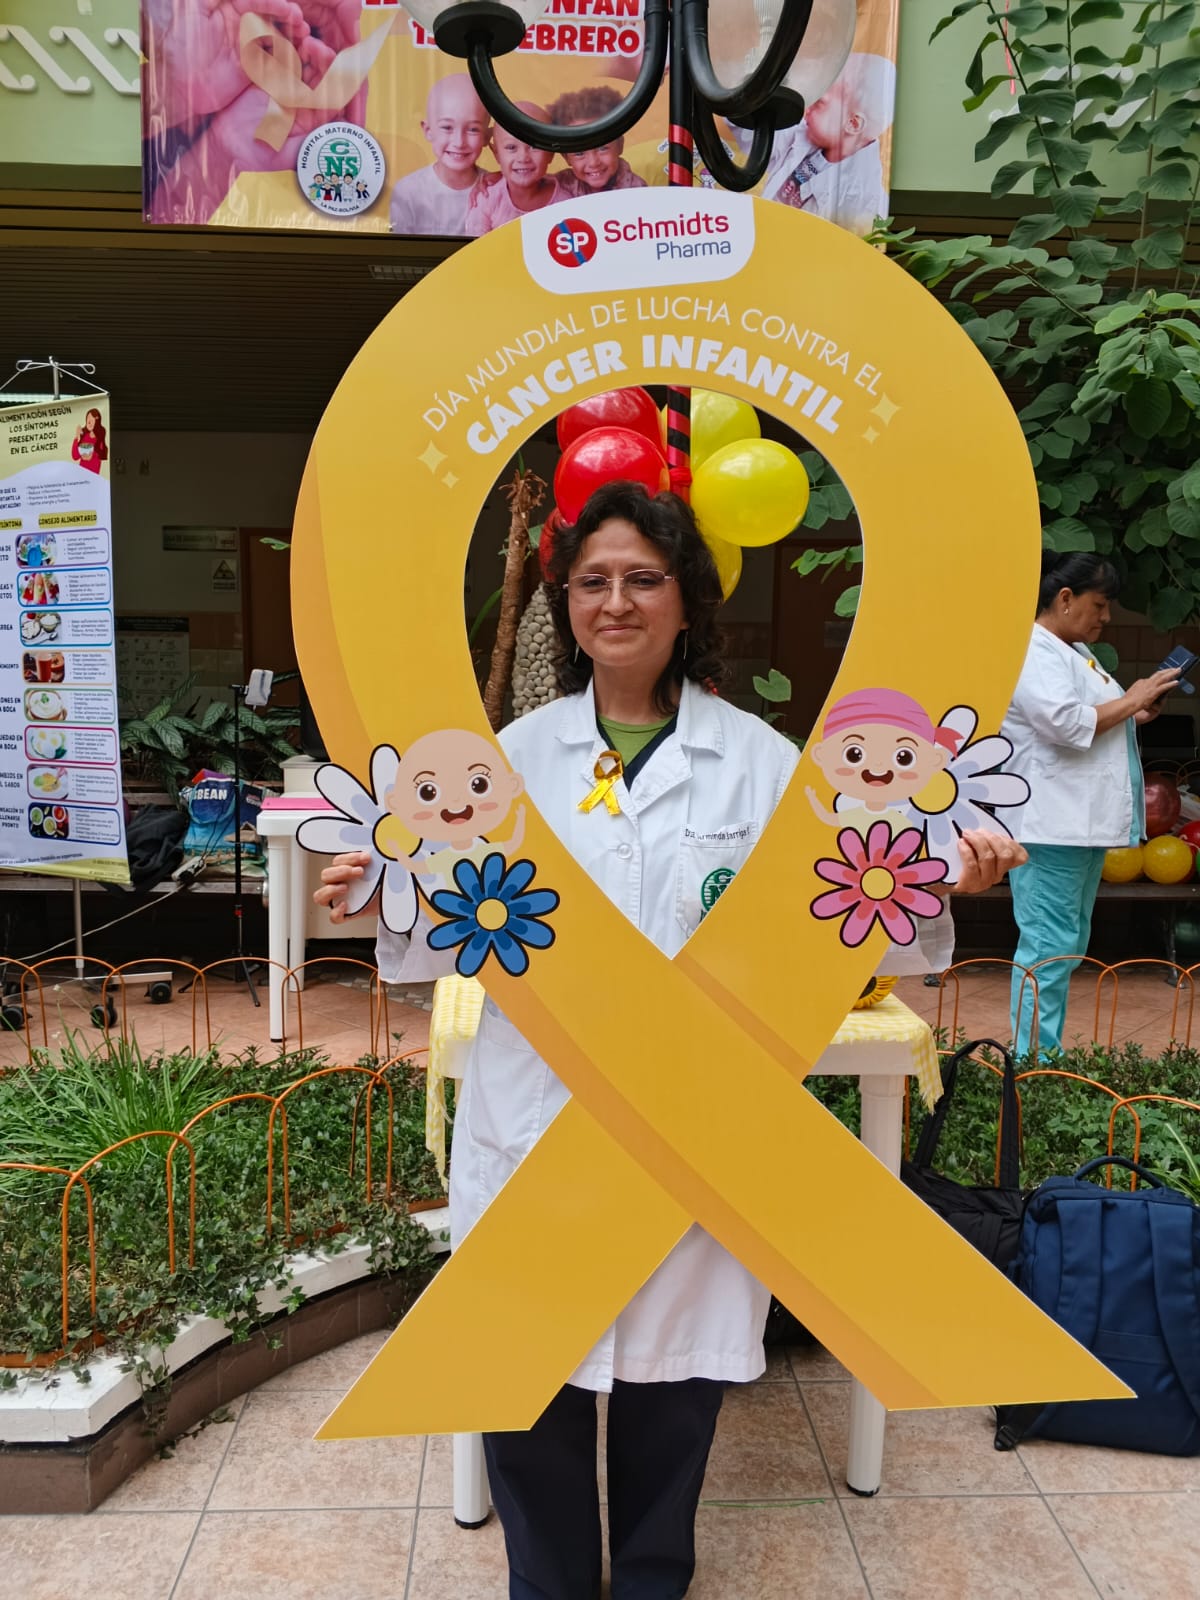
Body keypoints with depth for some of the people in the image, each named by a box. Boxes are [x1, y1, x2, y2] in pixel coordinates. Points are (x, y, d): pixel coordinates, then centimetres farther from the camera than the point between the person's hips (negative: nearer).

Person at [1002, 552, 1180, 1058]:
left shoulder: (1076, 651, 20)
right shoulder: (1032, 652, -12)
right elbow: (1066, 722, -24)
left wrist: (1137, 713, 9)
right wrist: (1131, 700, -13)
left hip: (1084, 821, 11)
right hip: (1051, 824, -11)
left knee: (1068, 944, 14)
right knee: (1049, 945, -9)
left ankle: (1050, 1054, 22)